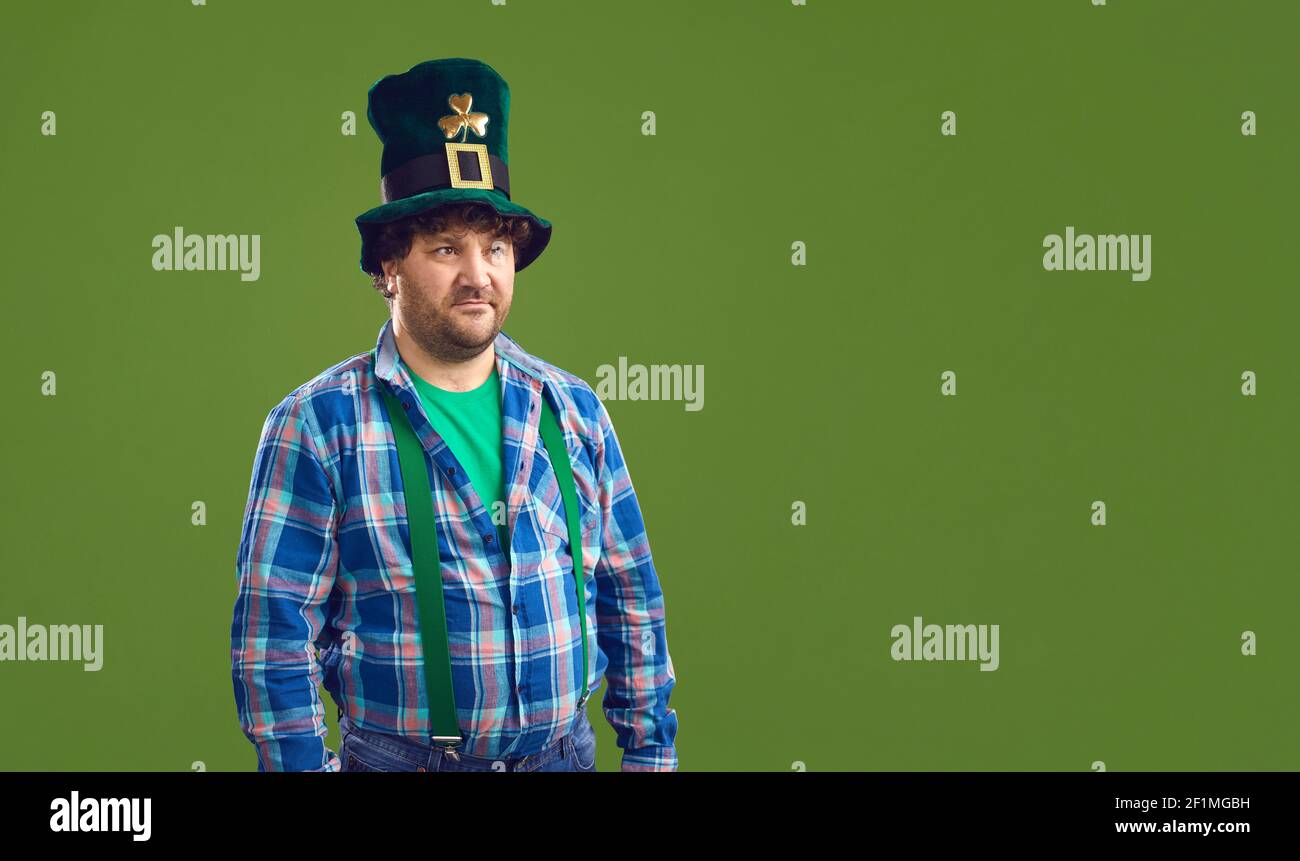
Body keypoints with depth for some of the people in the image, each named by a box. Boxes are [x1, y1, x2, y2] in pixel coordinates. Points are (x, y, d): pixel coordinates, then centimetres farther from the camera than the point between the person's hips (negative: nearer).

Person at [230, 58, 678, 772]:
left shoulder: (574, 410, 2)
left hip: (564, 755, 4)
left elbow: (631, 595, 7)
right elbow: (274, 634, -11)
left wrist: (649, 751, 5)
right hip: (397, 760, -3)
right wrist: (304, 766, -15)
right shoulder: (317, 425, -10)